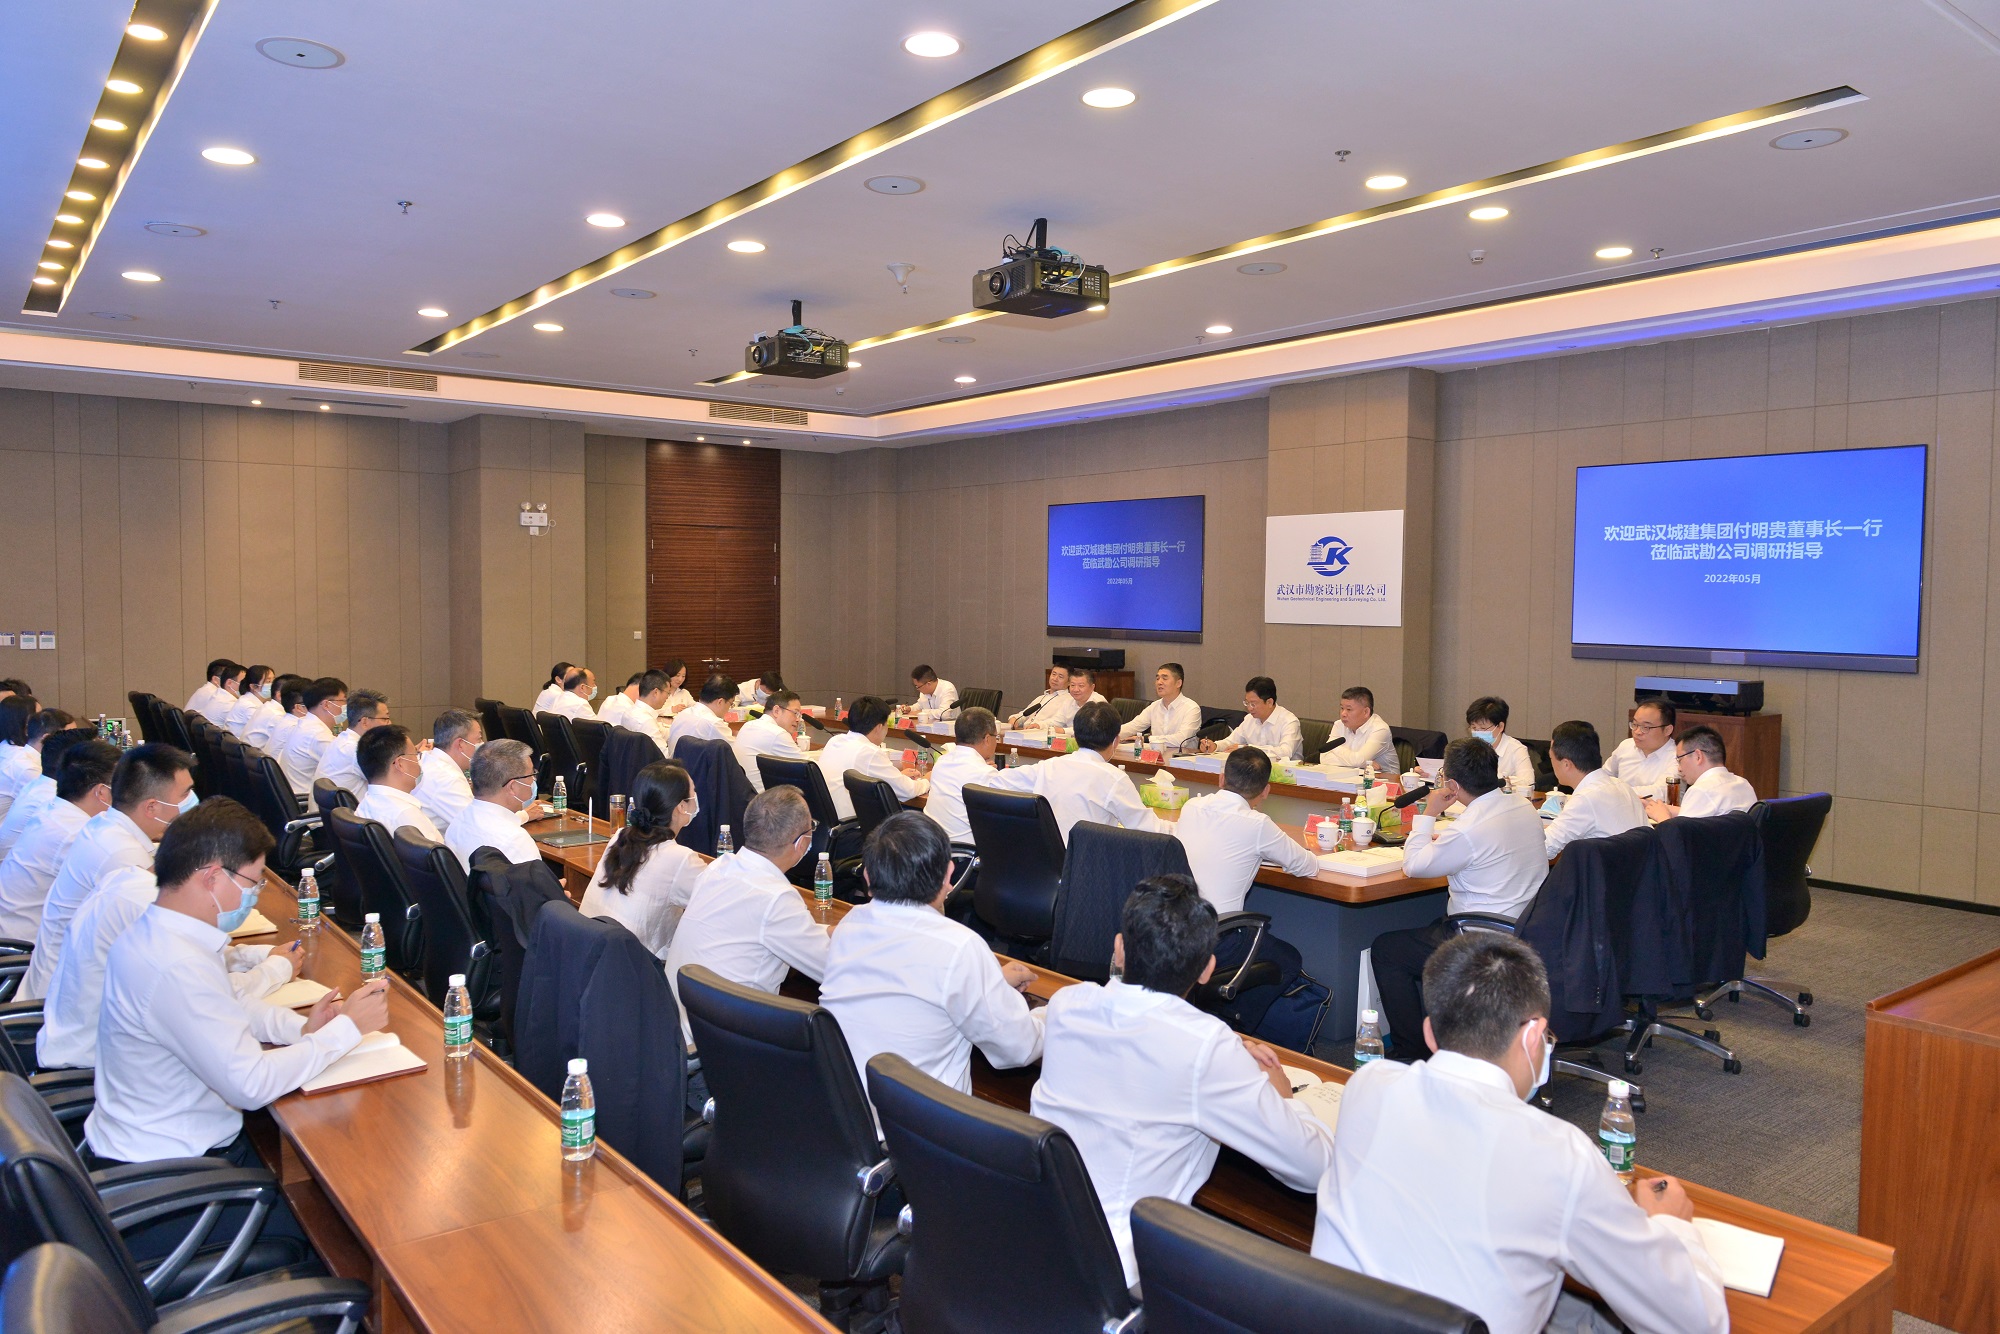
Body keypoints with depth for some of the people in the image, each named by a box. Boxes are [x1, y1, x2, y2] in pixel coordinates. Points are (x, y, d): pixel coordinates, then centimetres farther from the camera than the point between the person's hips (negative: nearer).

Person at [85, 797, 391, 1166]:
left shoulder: (152, 932, 3)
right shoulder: (177, 968, -29)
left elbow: (226, 1008, 16)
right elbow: (251, 1085, -26)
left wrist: (300, 1027, -1)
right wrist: (347, 1027, -17)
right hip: (166, 1174, -9)